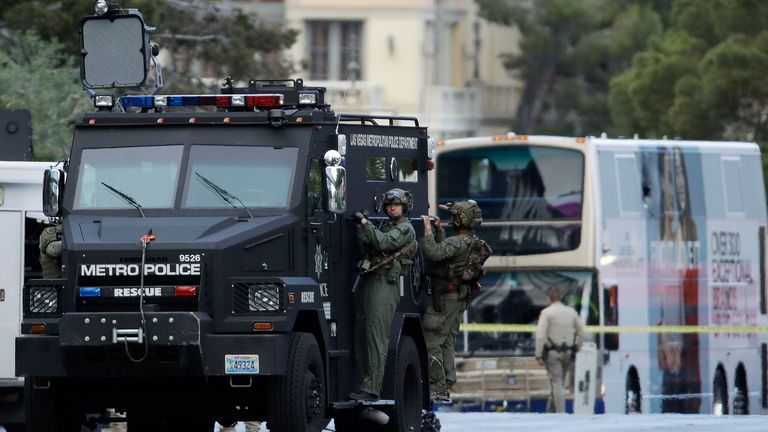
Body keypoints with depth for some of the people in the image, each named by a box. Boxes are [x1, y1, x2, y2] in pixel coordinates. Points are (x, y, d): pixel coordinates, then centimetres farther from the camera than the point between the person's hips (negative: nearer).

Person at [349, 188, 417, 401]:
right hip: (367, 281, 9)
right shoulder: (386, 226, 27)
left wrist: (365, 224, -11)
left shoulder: (405, 230, 0)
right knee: (361, 337, 5)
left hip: (384, 284, -9)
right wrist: (360, 229, 4)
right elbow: (368, 248, 17)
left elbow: (383, 243, -15)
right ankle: (365, 382, 8)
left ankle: (371, 389, -19)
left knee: (376, 338, -14)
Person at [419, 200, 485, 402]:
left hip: (444, 299, -10)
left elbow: (434, 253, -34)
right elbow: (444, 250, 26)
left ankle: (436, 387, -10)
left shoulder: (458, 243, -21)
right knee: (446, 342, 14)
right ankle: (446, 387, 16)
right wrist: (438, 229, 19)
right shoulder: (472, 241, 10)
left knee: (431, 341, -7)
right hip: (460, 299, 10)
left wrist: (427, 229, -24)